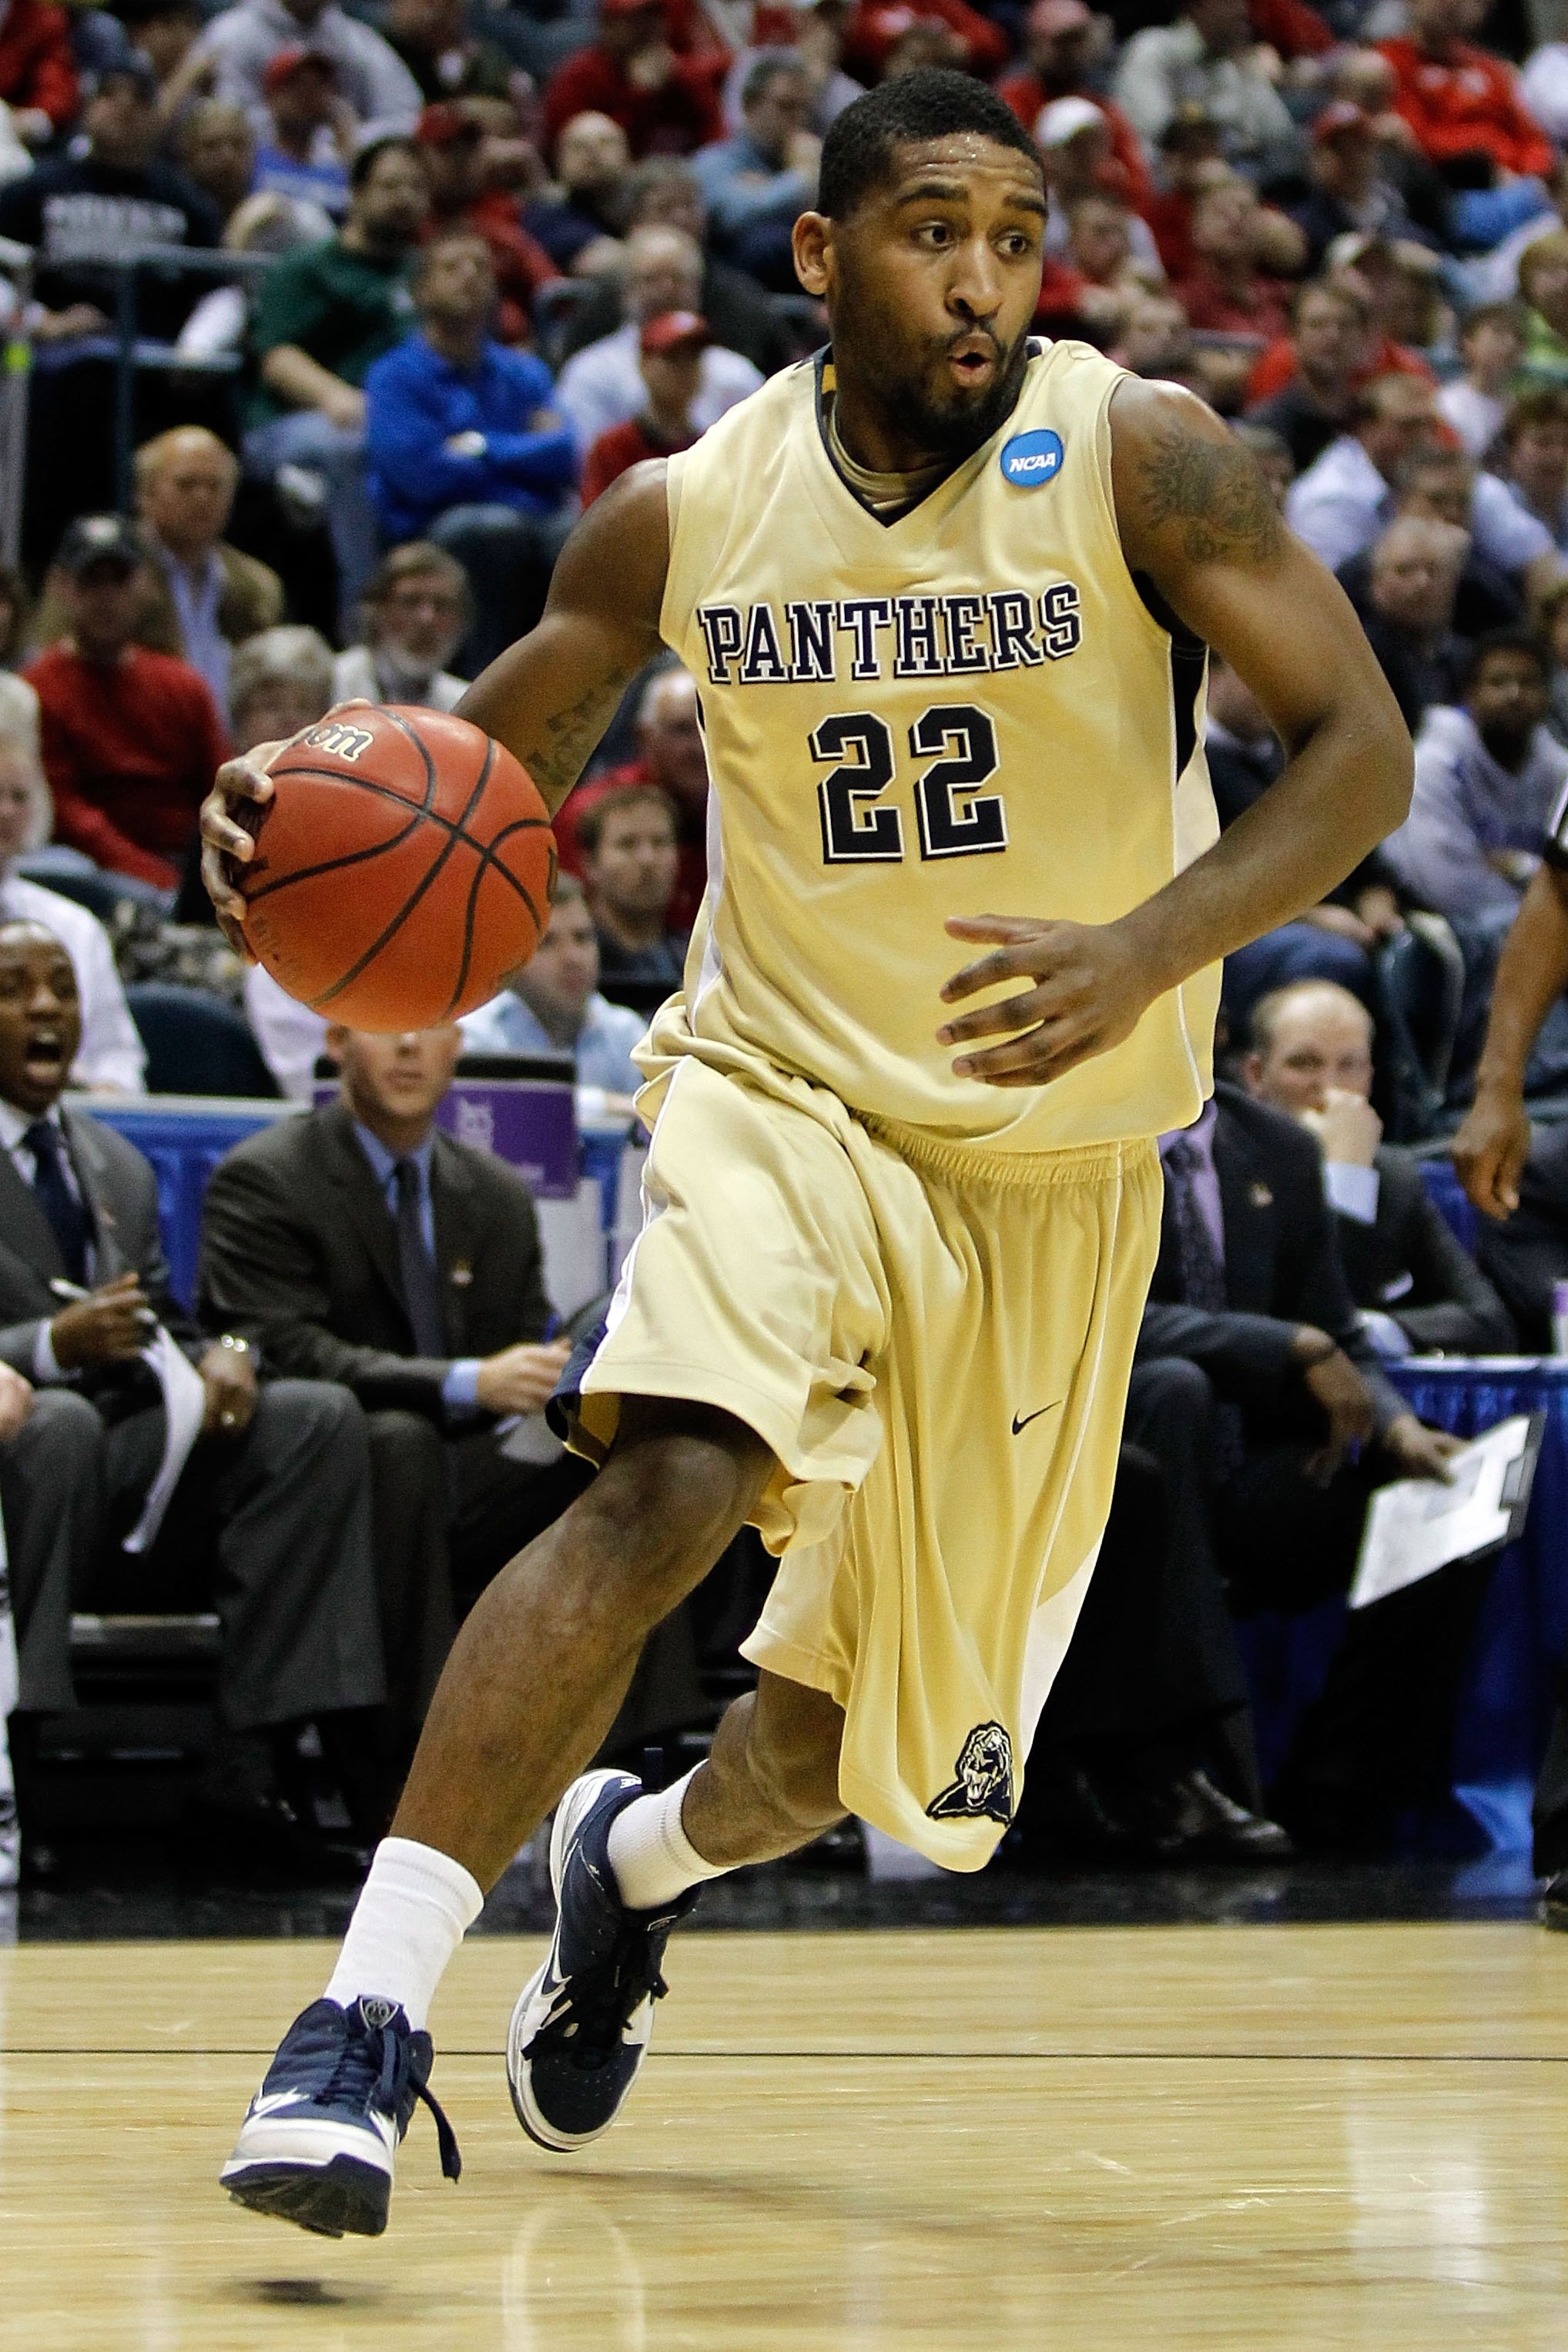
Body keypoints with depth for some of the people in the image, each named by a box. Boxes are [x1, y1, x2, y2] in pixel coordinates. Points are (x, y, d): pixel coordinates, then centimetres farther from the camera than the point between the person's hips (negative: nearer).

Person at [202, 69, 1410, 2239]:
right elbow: (500, 758, 9)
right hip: (790, 1088, -1)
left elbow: (1359, 745, -14)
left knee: (891, 1730, 10)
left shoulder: (1136, 458, -12)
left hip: (1057, 1158, 1)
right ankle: (370, 2010, -30)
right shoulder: (687, 515, -6)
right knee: (672, 1478, -31)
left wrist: (1150, 953, -31)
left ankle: (643, 1860, 46)